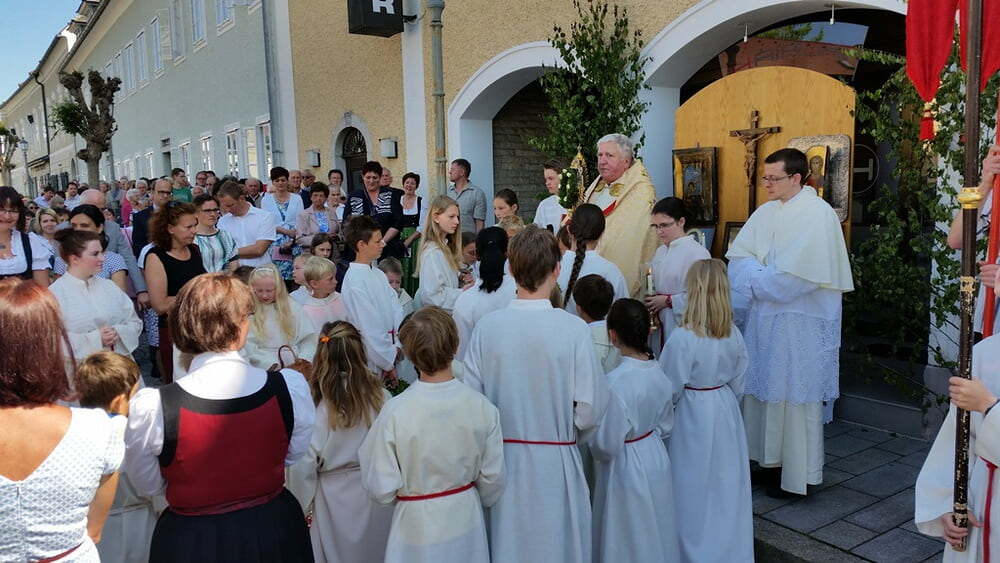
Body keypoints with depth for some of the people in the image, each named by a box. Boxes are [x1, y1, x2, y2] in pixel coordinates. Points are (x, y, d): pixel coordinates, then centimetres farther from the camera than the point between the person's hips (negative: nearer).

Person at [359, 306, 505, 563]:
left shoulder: (395, 411, -23)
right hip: (467, 522, 2)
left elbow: (381, 490, -16)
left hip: (418, 525, -2)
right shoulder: (483, 408, -16)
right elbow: (493, 480, -5)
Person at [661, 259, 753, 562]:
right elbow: (738, 382, 5)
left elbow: (670, 391, -16)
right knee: (726, 485, 17)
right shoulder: (734, 335, -6)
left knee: (696, 489, 10)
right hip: (726, 413, 5)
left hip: (692, 418, -5)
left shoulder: (682, 338, -24)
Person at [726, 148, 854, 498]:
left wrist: (756, 279, -9)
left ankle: (798, 475, 15)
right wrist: (763, 276, -13)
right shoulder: (766, 212, 9)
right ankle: (769, 459, 26)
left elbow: (798, 275, -21)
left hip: (801, 322, -7)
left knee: (795, 394, 1)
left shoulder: (818, 214, -12)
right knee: (763, 387, 12)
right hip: (765, 317, 7)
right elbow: (738, 257, 5)